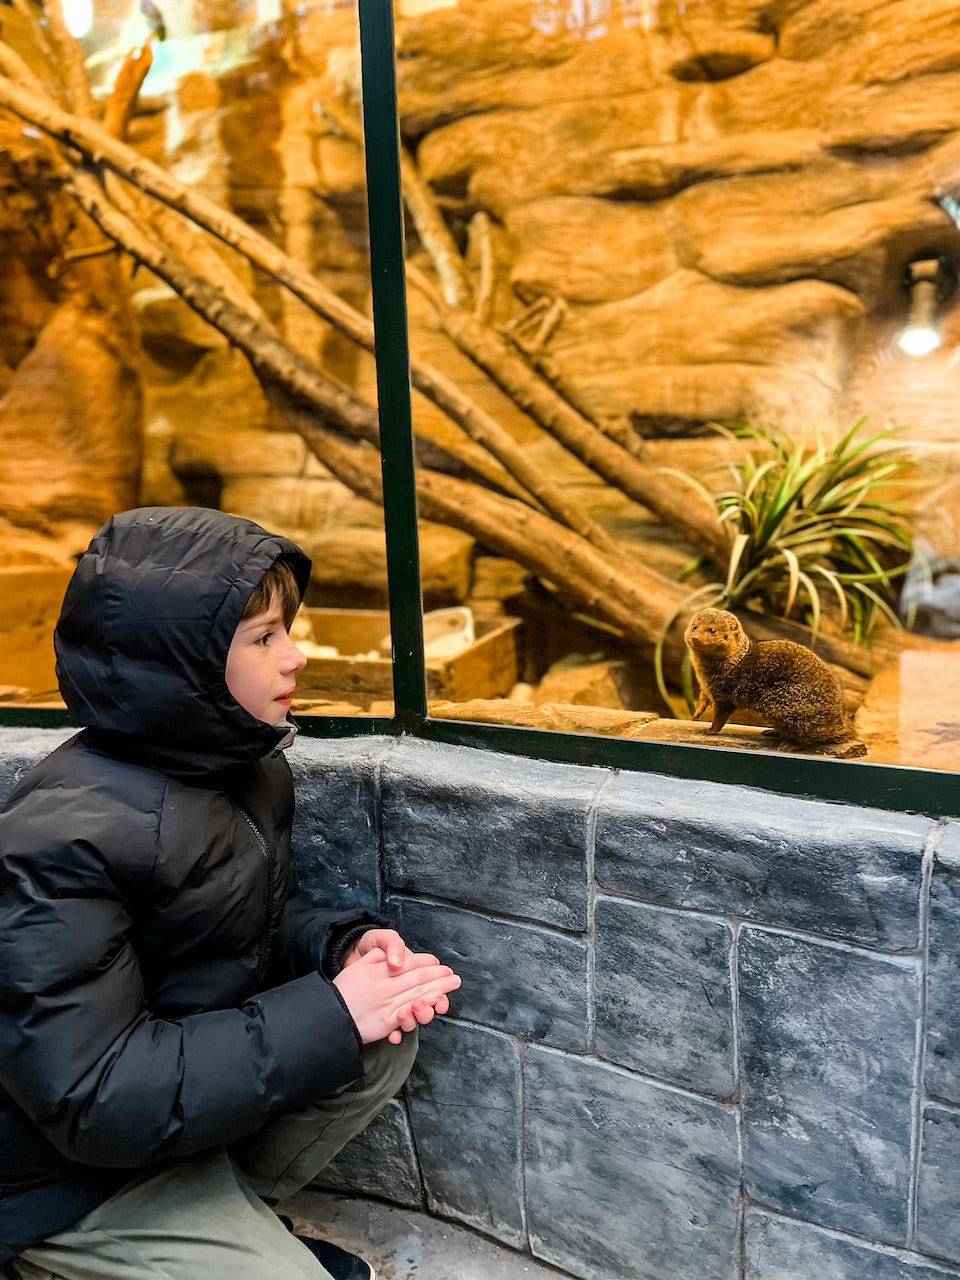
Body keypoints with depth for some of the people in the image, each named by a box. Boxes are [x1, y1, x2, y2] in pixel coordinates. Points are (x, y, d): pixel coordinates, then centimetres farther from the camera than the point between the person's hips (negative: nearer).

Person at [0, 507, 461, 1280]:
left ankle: (226, 1215, 10)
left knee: (386, 1043, -7)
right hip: (72, 1175, -7)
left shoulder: (245, 763, -6)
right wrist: (330, 1013, -30)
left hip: (188, 1063, 8)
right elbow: (95, 1099, -30)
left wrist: (345, 945, -15)